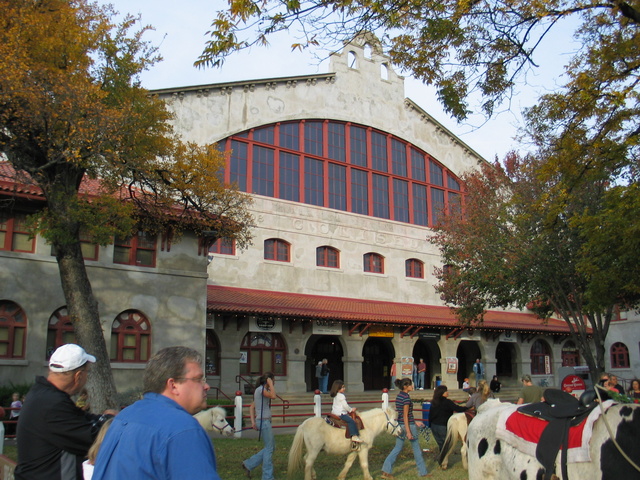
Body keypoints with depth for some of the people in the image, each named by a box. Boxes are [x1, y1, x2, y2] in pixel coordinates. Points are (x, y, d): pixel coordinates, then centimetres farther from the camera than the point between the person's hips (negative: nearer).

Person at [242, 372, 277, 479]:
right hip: (264, 421, -10)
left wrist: (253, 421, 11)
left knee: (271, 446, 16)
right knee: (269, 448, -1)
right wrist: (270, 384, -17)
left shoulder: (260, 390, 15)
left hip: (264, 421, 10)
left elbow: (252, 407, 17)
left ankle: (248, 464, 20)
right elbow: (273, 396, -30)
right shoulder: (261, 389, -14)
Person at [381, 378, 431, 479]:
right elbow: (405, 416, -19)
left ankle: (386, 471, 2)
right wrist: (408, 432, -20)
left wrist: (415, 422, 22)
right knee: (416, 448, 8)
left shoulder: (398, 396, 10)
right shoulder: (406, 397, -17)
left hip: (399, 425, 8)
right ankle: (423, 472, 20)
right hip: (408, 425, -8)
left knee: (397, 448, 10)